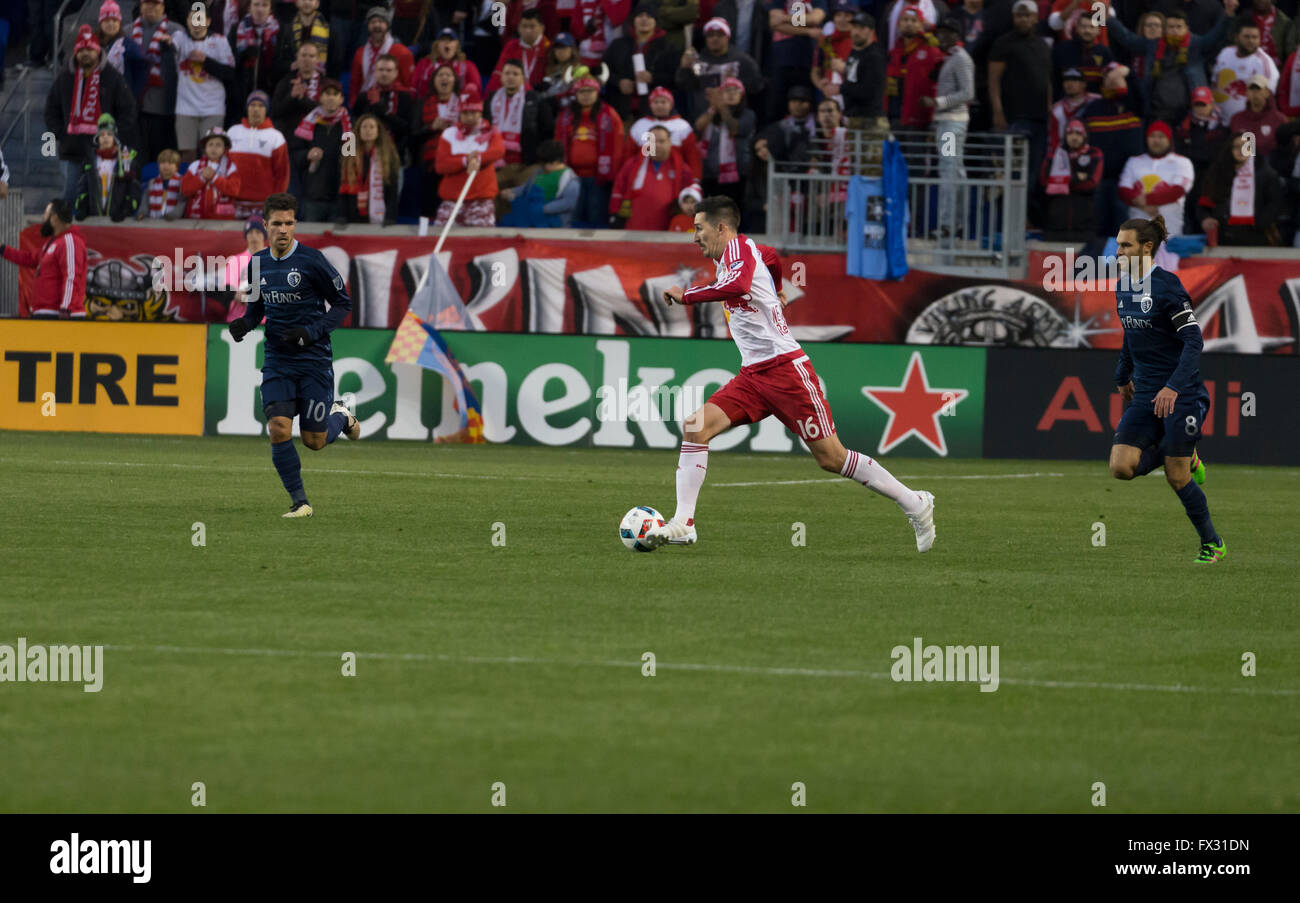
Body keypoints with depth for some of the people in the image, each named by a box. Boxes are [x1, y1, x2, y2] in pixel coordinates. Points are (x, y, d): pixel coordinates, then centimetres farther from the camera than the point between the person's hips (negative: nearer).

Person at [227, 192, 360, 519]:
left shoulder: (311, 260, -12)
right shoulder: (258, 263, 4)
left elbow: (343, 304, -6)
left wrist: (311, 333, -18)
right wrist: (244, 323, -3)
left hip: (314, 359, -4)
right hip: (277, 360, 4)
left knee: (314, 441, 2)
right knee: (279, 429, -14)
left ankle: (340, 416, 37)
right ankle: (300, 502, -1)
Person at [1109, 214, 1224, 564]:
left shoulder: (1166, 286, -17)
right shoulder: (1123, 288, 7)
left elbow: (1194, 341, -20)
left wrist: (1173, 387, -29)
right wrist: (1123, 376, 29)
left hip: (1180, 395, -7)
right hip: (1146, 395, 7)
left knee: (1177, 477, -3)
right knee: (1121, 466, -9)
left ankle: (1212, 544, 18)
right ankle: (1186, 459, 18)